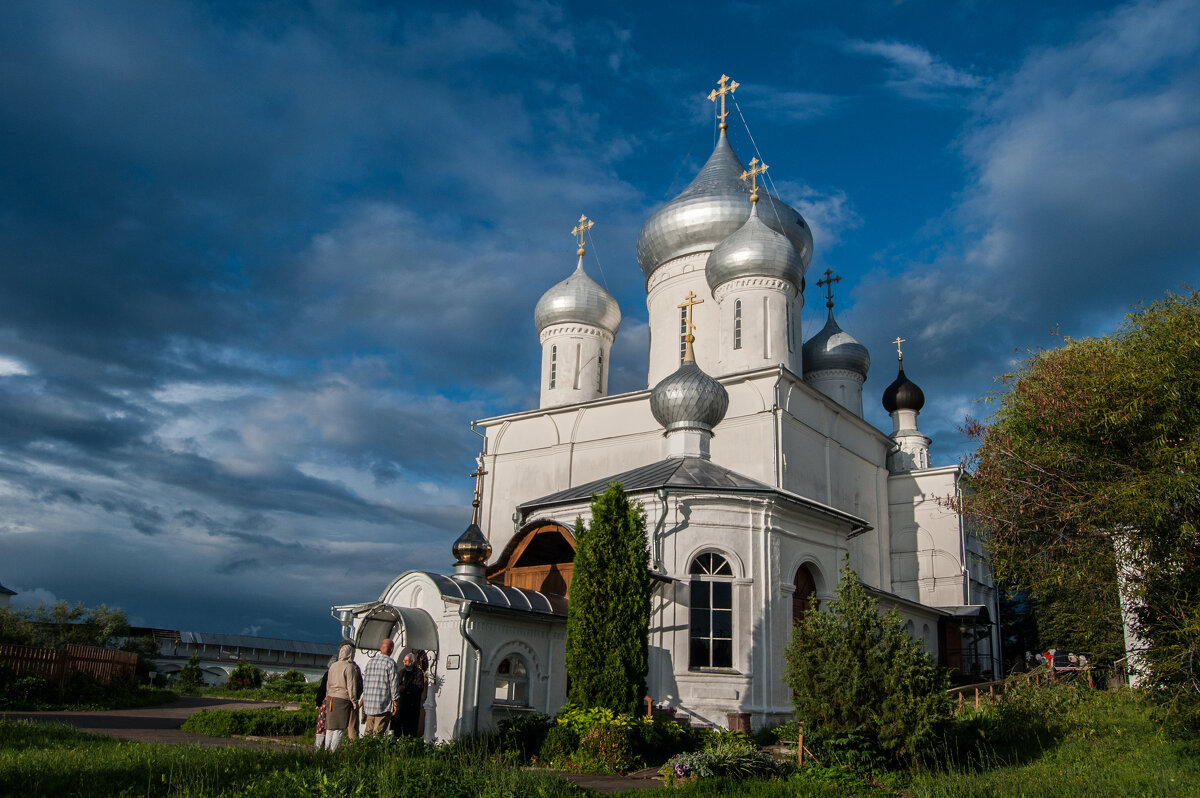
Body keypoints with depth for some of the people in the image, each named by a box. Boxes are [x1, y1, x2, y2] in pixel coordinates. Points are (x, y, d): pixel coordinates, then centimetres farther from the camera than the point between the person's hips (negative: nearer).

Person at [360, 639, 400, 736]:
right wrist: (395, 701, -5)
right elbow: (394, 683, -10)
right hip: (383, 704, -6)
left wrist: (364, 699, 27)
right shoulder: (390, 663, -8)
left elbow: (365, 682, 18)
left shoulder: (370, 662, 12)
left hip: (369, 703, 6)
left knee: (368, 731, 12)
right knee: (378, 732, -5)